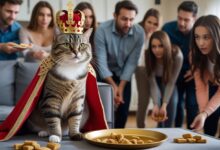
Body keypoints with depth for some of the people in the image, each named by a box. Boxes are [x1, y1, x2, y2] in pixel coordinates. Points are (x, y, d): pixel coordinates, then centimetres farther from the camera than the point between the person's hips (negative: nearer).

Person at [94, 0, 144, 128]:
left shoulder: (139, 33, -19)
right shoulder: (102, 30, -25)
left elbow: (132, 62, -16)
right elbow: (101, 61, -24)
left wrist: (121, 87, -21)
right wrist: (113, 86, -29)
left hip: (124, 75, 2)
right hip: (105, 74, -2)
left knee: (123, 111, 2)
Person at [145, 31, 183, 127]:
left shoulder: (177, 55, -37)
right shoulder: (148, 56, -34)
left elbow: (171, 82, -33)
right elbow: (152, 83, -33)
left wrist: (164, 105, -43)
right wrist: (156, 105, -46)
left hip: (171, 80, 0)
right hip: (157, 80, 1)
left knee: (172, 103, -18)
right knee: (159, 101, -19)